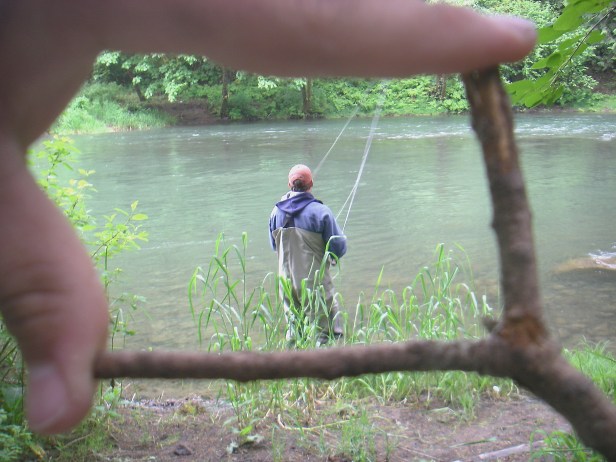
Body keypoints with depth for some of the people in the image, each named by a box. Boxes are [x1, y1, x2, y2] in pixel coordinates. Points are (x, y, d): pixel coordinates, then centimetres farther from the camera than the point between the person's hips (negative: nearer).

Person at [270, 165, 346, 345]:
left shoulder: (276, 212, 0)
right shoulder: (320, 211, -14)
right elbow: (338, 246, -10)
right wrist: (332, 257, 12)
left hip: (287, 281, 5)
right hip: (316, 282, -5)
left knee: (294, 330, 18)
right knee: (326, 333, 4)